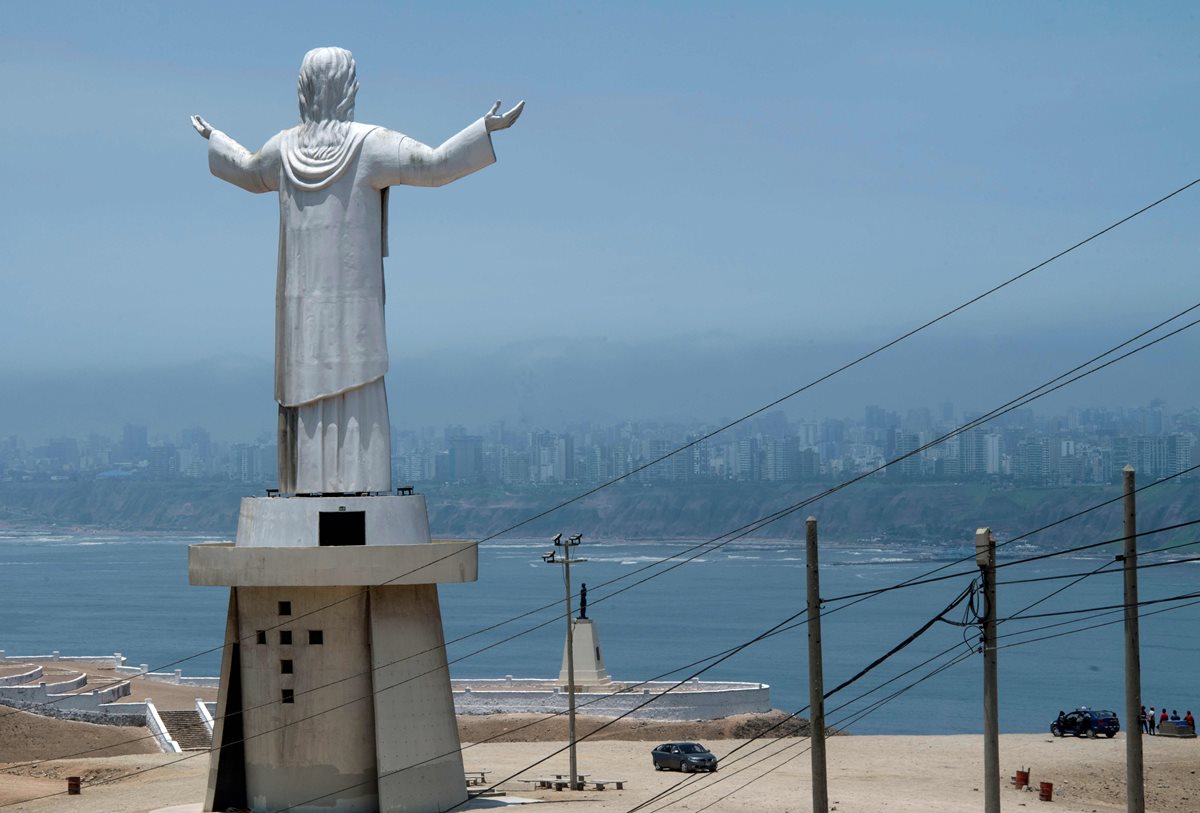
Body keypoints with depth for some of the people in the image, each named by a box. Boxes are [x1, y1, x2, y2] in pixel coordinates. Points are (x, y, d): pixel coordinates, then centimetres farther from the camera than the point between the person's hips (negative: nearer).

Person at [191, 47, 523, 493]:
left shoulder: (286, 147, 6)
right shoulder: (369, 144, -8)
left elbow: (248, 172, 27)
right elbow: (434, 165, -15)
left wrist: (213, 139, 46)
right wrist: (487, 130, -14)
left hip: (300, 300, 4)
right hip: (352, 299, -4)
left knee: (305, 390, 4)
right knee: (353, 389, -5)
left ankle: (304, 486, 1)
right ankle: (352, 486, -11)